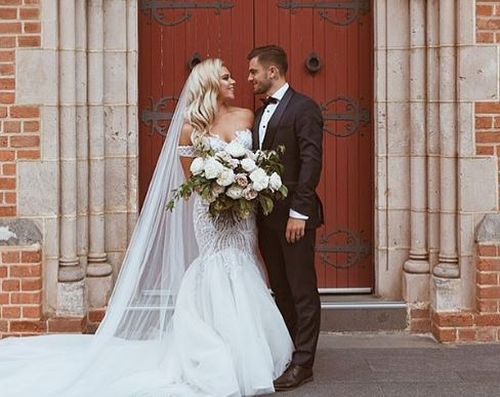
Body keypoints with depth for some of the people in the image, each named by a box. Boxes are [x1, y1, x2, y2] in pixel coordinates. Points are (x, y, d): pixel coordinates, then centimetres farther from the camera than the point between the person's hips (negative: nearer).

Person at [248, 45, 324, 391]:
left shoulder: (303, 107, -8)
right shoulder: (262, 112, 18)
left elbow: (311, 162, -15)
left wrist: (298, 212, -20)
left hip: (294, 215, -8)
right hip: (267, 215, 8)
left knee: (302, 291, -1)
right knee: (280, 289, 13)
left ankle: (303, 364, 4)